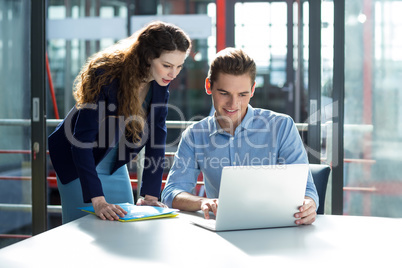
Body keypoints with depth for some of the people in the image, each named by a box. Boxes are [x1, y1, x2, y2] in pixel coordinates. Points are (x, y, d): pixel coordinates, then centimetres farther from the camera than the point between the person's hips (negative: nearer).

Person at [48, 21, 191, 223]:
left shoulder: (160, 82, -13)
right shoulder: (106, 77, -31)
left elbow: (156, 138, -8)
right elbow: (82, 140, -34)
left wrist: (150, 195, -13)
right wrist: (98, 201, -40)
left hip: (114, 165, 6)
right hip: (77, 162, -6)